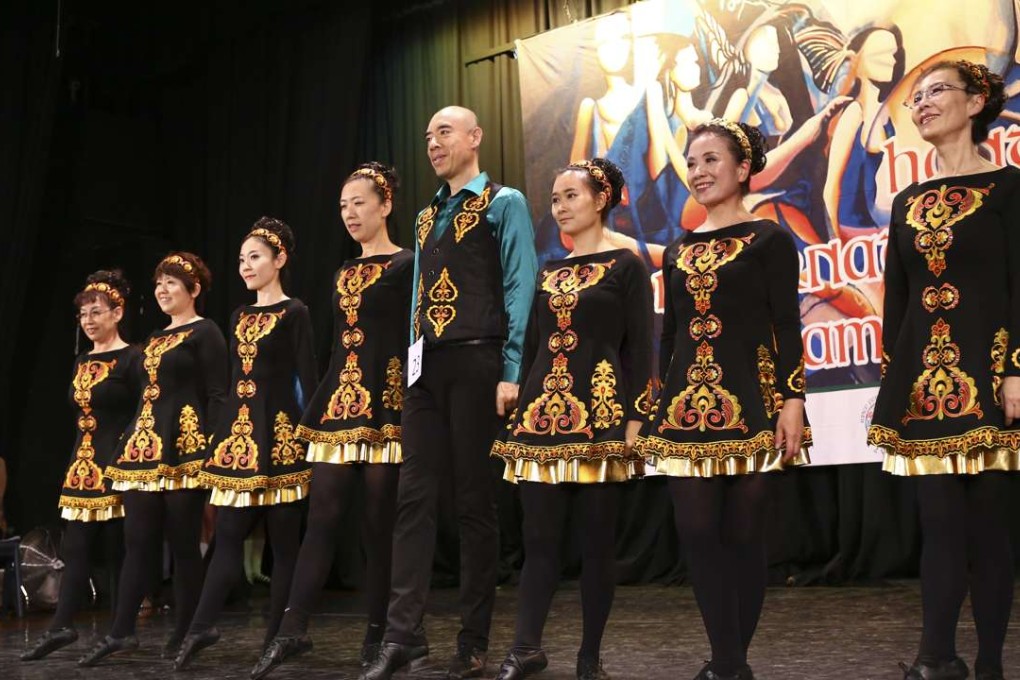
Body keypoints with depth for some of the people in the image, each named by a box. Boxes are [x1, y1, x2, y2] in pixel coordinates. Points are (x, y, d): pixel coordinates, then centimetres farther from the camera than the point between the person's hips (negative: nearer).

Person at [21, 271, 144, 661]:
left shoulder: (132, 360, -8)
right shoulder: (82, 363, 15)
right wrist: (78, 460, 17)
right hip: (84, 465, 7)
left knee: (117, 548, -1)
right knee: (75, 547, 4)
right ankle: (61, 626, 6)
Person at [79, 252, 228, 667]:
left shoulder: (205, 333, -3)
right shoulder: (156, 339, 21)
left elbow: (217, 396, -10)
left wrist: (211, 452, -18)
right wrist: (130, 442, 16)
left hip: (184, 449, -8)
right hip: (145, 447, 8)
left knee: (183, 542, -1)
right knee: (137, 541, 4)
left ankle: (184, 634, 7)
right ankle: (121, 632, 5)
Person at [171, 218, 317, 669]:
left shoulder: (294, 313, -3)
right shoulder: (240, 316, 17)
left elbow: (307, 380, -7)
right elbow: (234, 379, 19)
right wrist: (224, 431, 15)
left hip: (279, 432, -6)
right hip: (239, 430, 6)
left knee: (283, 538, 0)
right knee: (228, 534, 2)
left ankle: (278, 635, 6)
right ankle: (202, 627, 2)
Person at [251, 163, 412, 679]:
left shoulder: (405, 266, -2)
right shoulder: (345, 273, 18)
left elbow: (412, 343, -9)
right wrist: (315, 411, 16)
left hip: (385, 406, -6)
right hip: (340, 404, 7)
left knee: (380, 523, -1)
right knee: (322, 516, 1)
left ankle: (378, 634, 9)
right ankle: (293, 628, 1)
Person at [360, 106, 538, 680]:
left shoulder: (504, 203, 0)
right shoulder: (428, 216, 21)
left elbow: (519, 288, -8)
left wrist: (511, 373, -15)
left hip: (476, 363, -6)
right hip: (426, 367, 6)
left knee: (475, 502, 0)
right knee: (415, 497, 0)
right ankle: (404, 634, 4)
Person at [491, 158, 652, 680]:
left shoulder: (625, 266, 1)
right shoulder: (547, 273, 16)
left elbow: (638, 349, -5)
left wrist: (634, 419, -13)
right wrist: (521, 407, 12)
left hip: (600, 412, -5)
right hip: (543, 411, 5)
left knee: (596, 538, 1)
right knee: (539, 535, 2)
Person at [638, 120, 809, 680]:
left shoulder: (768, 239, 2)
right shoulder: (678, 252, 16)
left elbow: (787, 327, -3)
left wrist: (793, 401, -12)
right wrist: (654, 407, 14)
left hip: (750, 402, -4)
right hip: (686, 403, 5)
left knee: (742, 533, 1)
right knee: (697, 531, -2)